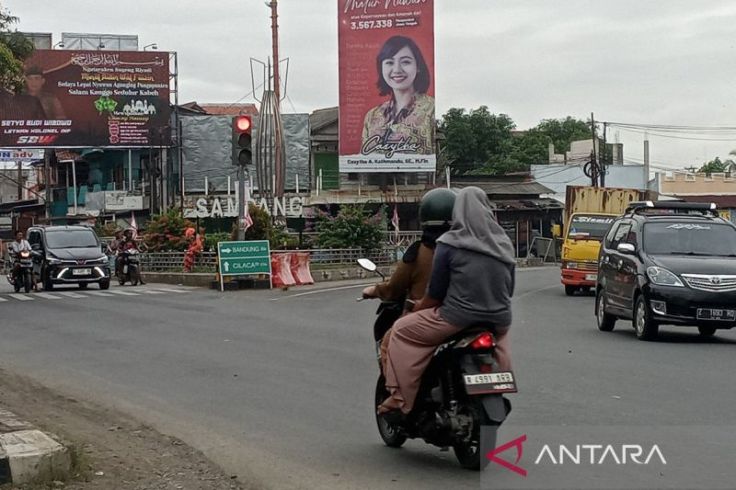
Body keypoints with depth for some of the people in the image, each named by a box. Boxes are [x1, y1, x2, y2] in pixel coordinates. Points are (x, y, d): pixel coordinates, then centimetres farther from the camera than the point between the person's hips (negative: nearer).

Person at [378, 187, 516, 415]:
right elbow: (509, 289, 11)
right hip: (499, 319, 6)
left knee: (402, 331, 8)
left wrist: (417, 308, 11)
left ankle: (401, 397, 1)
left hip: (459, 318, -5)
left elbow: (436, 292, -6)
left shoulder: (450, 244, -8)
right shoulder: (504, 244, 6)